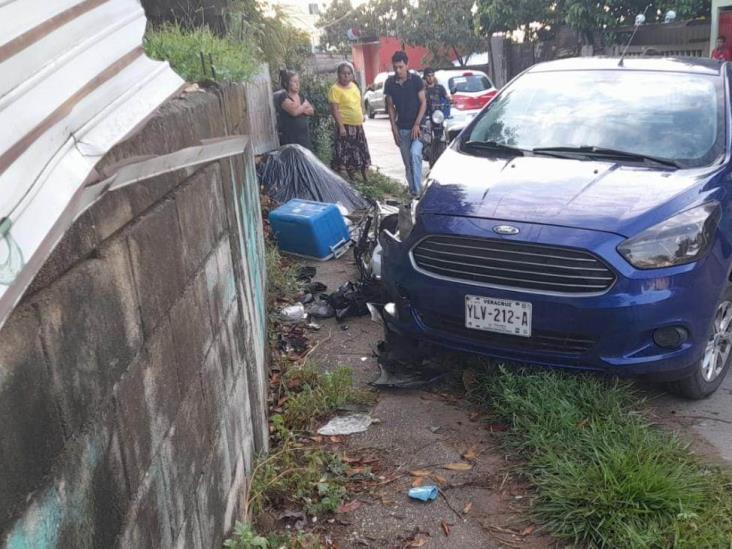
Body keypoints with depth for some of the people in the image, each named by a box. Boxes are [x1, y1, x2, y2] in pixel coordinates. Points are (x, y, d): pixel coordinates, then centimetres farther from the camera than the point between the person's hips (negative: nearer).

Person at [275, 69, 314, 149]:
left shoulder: (300, 96, 14)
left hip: (304, 135, 7)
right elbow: (294, 111, -21)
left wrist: (300, 109, -12)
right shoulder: (283, 97, -8)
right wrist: (304, 105, -2)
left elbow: (312, 111, 8)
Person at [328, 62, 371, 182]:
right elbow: (334, 109, -18)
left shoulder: (354, 85, 10)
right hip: (346, 127, -8)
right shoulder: (335, 89, -13)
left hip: (358, 126, 8)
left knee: (363, 153, 15)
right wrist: (341, 126, -23)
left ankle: (366, 178, 28)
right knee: (347, 154, -4)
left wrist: (362, 115, 16)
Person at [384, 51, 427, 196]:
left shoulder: (416, 80, -6)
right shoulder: (390, 83, 2)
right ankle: (413, 191, 15)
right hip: (401, 128, 4)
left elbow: (423, 103, -5)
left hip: (417, 125, -3)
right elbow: (390, 106, 8)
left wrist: (417, 124, -13)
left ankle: (417, 190, -20)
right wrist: (394, 127, 1)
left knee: (415, 153, -23)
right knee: (407, 162, 6)